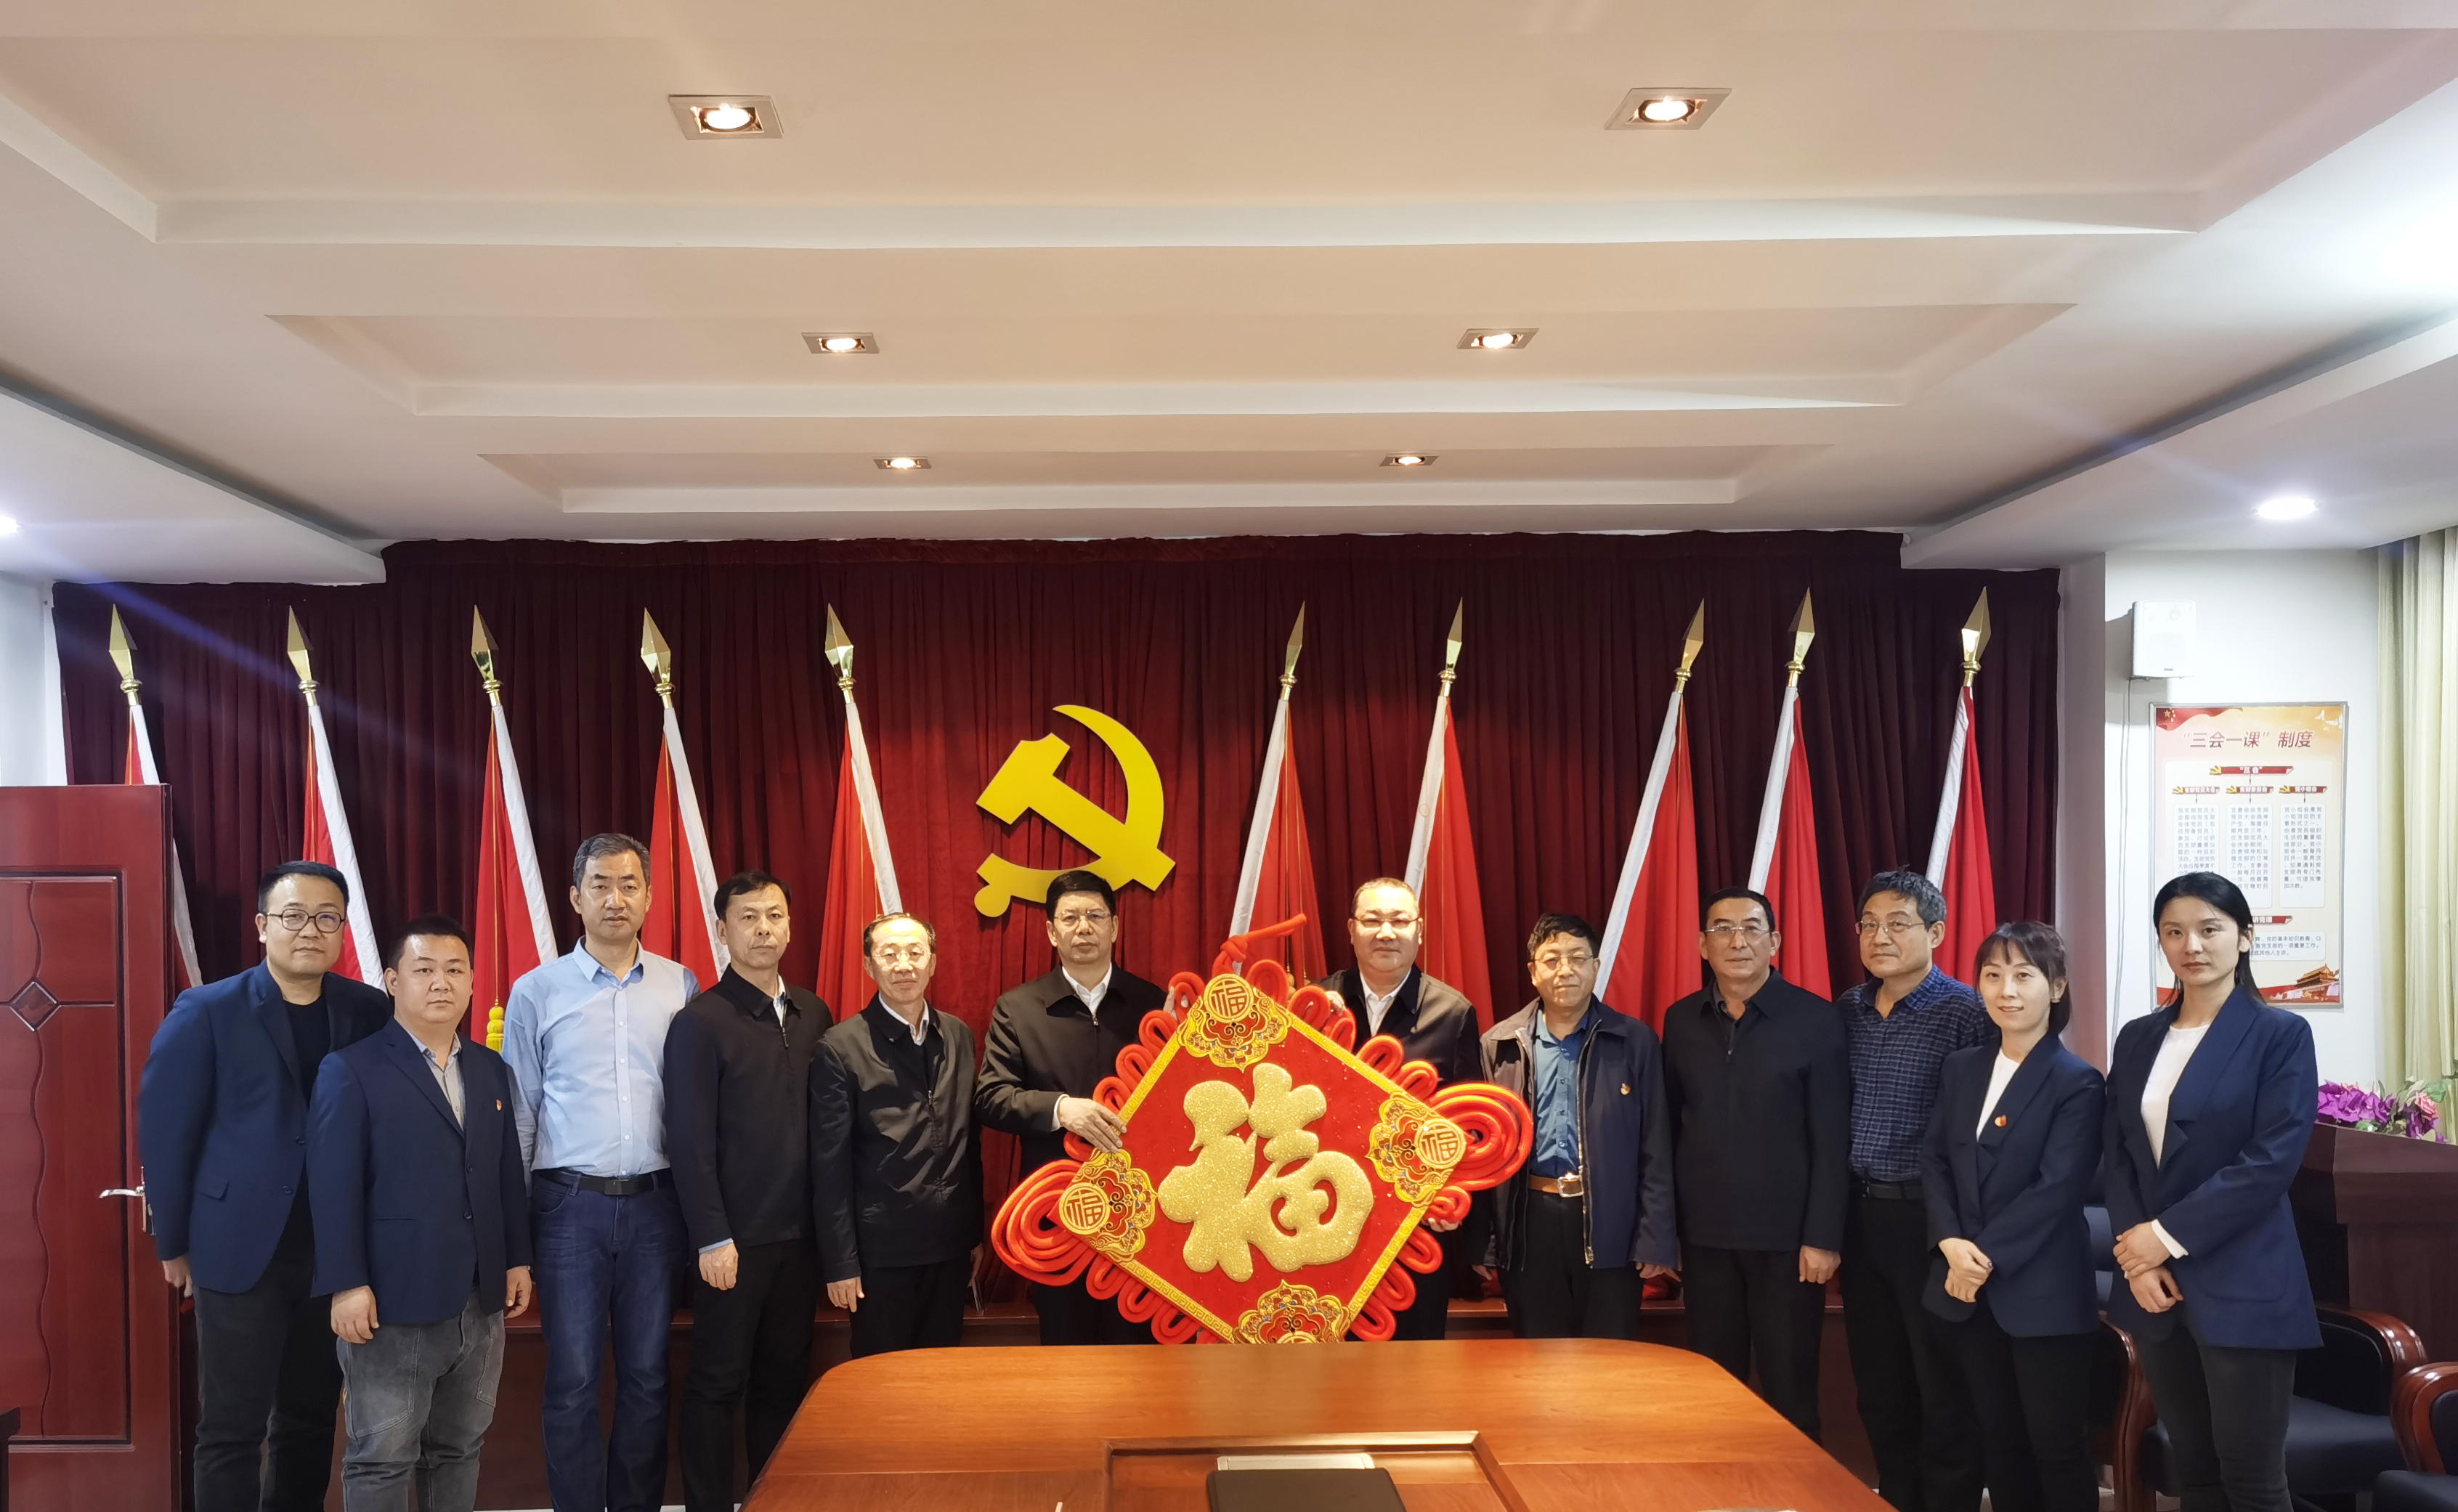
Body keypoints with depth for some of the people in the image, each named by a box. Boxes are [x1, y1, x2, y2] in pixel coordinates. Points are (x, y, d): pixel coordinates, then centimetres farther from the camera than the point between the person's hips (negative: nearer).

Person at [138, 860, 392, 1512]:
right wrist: (175, 1242, -1)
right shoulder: (206, 1012, -5)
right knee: (232, 1428, 4)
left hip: (335, 1250, 3)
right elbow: (164, 1131, -2)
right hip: (241, 1249, -3)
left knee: (312, 1417, 14)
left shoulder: (370, 1012, 2)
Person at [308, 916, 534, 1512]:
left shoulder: (491, 1070, 13)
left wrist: (519, 1260, 11)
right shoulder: (351, 1069, -6)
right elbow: (333, 1186, -11)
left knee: (460, 1450, 13)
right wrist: (346, 1285, -15)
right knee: (381, 1461, 2)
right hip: (395, 1300, -5)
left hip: (480, 1301, 6)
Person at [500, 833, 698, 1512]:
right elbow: (519, 1112, 4)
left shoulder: (680, 986, 4)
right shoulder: (536, 991, 1)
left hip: (654, 1203, 2)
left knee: (647, 1375, 10)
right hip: (571, 1203, -1)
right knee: (573, 1381, 3)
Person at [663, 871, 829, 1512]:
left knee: (784, 1378, 13)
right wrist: (712, 1238, -13)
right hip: (736, 1237, -5)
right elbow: (689, 1140, -10)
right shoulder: (700, 1022, -8)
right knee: (718, 1383, 6)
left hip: (801, 1233, 5)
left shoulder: (812, 1014, 8)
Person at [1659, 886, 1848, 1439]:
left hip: (1787, 1237, -3)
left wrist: (1823, 1237, -11)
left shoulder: (1815, 1020, -6)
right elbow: (1670, 1128, 8)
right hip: (1704, 1237, 3)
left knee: (1790, 1392, 7)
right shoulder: (1681, 1020, 5)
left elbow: (1832, 1140, -8)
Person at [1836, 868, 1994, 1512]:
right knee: (1879, 1390, 15)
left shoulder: (1966, 1014, -11)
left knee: (1946, 1393, 5)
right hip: (1861, 1217, 6)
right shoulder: (1847, 1011, 6)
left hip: (1931, 1220, -6)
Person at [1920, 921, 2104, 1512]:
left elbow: (2056, 1189, -17)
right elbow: (1934, 1160, 5)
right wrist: (1951, 1243, -10)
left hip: (2042, 1293, -5)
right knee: (1999, 1440, 15)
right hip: (1969, 1289, 5)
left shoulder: (2077, 1082, -9)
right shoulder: (1960, 1069, 9)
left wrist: (1988, 1258, -18)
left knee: (2058, 1447, 5)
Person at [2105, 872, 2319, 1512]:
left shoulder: (2281, 1034, -4)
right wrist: (2137, 1255, -7)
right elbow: (2118, 1156, 8)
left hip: (2241, 1286, -5)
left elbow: (2273, 1160, -13)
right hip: (2154, 1282, 5)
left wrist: (2168, 1236, -15)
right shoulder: (2137, 1038, 11)